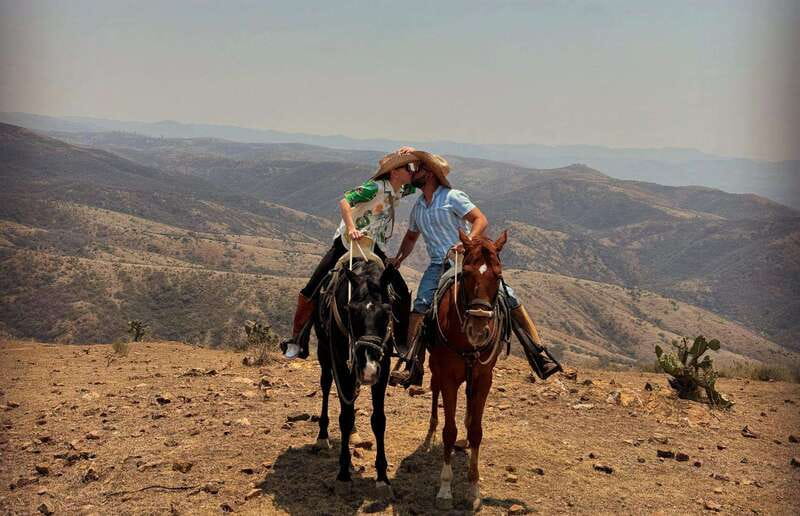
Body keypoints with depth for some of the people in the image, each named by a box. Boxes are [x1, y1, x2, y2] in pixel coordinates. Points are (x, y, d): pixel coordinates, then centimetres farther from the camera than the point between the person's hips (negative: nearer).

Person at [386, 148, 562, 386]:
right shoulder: (418, 207, 16)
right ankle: (412, 366, -17)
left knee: (507, 297, -13)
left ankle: (539, 354, -5)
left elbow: (480, 220, -13)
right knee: (420, 305, -18)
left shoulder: (452, 197, -4)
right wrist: (399, 258, 19)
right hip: (439, 265, 5)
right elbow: (411, 237, 33)